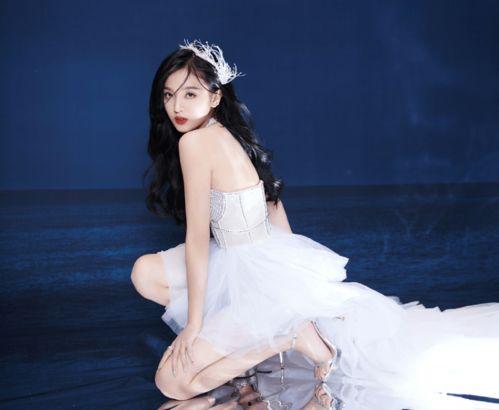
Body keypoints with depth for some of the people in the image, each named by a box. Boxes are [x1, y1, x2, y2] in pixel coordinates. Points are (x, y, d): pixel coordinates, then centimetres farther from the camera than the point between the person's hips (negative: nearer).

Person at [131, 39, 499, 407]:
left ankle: (290, 335, -2)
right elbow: (272, 202, 13)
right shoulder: (227, 133, 7)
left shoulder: (194, 142, -19)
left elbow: (197, 239, -18)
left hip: (264, 278, -9)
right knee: (145, 272, 14)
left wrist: (193, 325, -11)